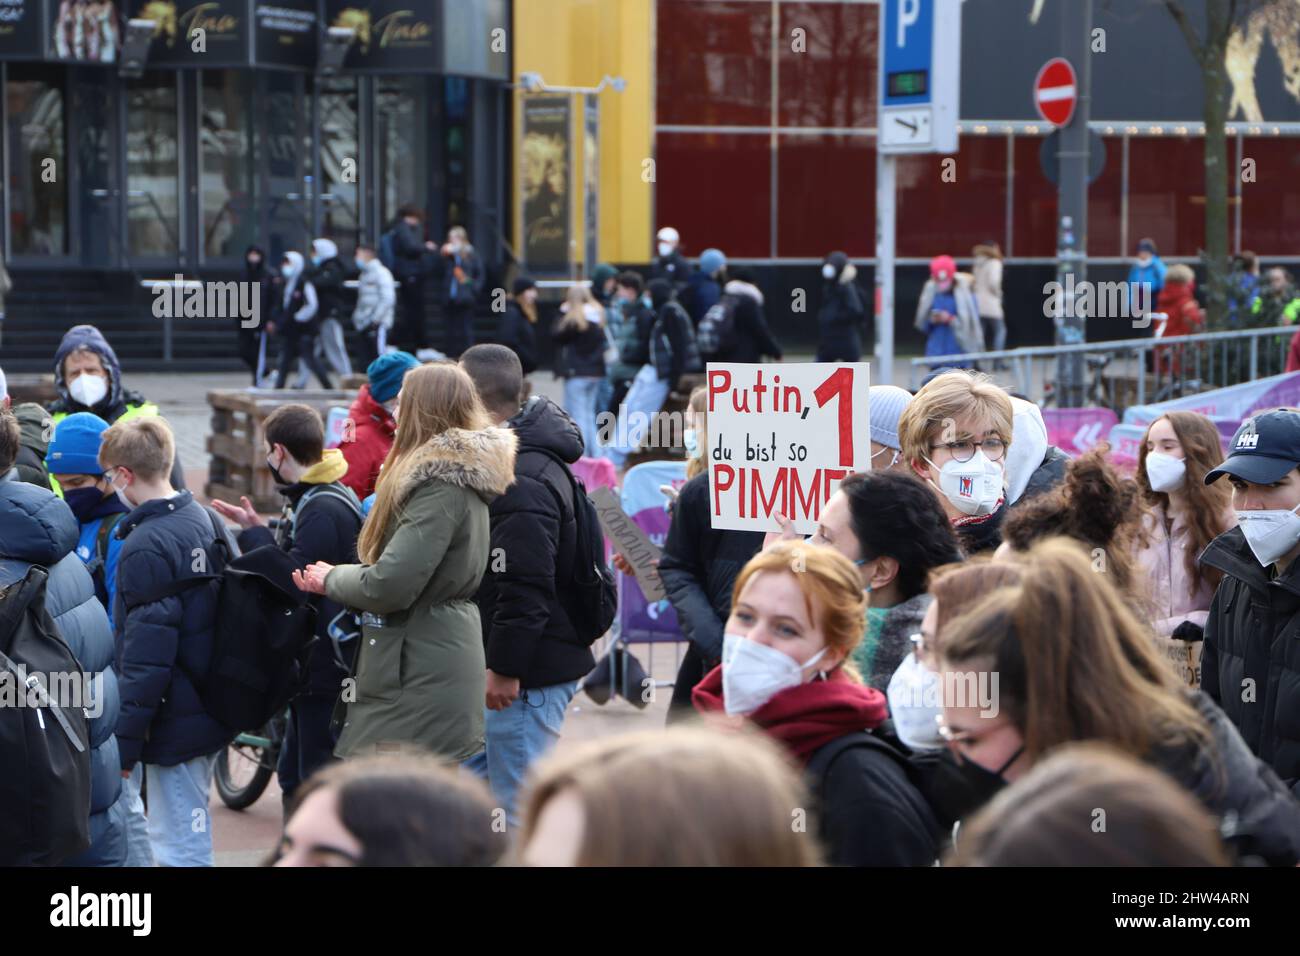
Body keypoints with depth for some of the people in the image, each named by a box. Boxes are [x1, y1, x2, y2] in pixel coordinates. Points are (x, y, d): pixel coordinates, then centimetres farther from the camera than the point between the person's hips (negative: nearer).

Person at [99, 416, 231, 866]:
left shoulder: (146, 547, -19)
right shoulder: (205, 521, 8)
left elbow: (145, 655, -21)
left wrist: (125, 740, -17)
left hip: (174, 723, -9)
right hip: (212, 707, 9)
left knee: (180, 848, -4)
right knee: (191, 840, 18)